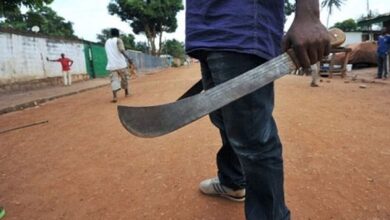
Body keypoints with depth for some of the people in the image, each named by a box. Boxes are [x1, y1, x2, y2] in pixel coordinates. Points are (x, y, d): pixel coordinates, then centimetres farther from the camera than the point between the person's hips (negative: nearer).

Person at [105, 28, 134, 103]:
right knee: (124, 79, 13)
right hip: (120, 63, -4)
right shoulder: (118, 40, -1)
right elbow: (122, 50, -17)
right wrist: (128, 58, -23)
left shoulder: (107, 42, 17)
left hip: (111, 65, 4)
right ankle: (126, 93, 28)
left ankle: (114, 96, -19)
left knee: (114, 80, -3)